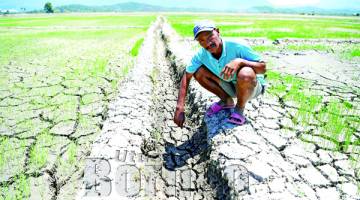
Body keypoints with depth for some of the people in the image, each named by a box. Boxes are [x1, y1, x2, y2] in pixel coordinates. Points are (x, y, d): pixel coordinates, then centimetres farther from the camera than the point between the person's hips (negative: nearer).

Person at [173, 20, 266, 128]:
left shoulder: (236, 47, -29)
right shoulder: (201, 55, -16)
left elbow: (263, 67, -27)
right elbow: (186, 76, -13)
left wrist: (240, 61, -46)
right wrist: (180, 107, -22)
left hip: (251, 86, -4)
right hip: (230, 86, 4)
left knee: (245, 74, -39)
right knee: (198, 72, -12)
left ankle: (239, 109, -7)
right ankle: (226, 101, 8)